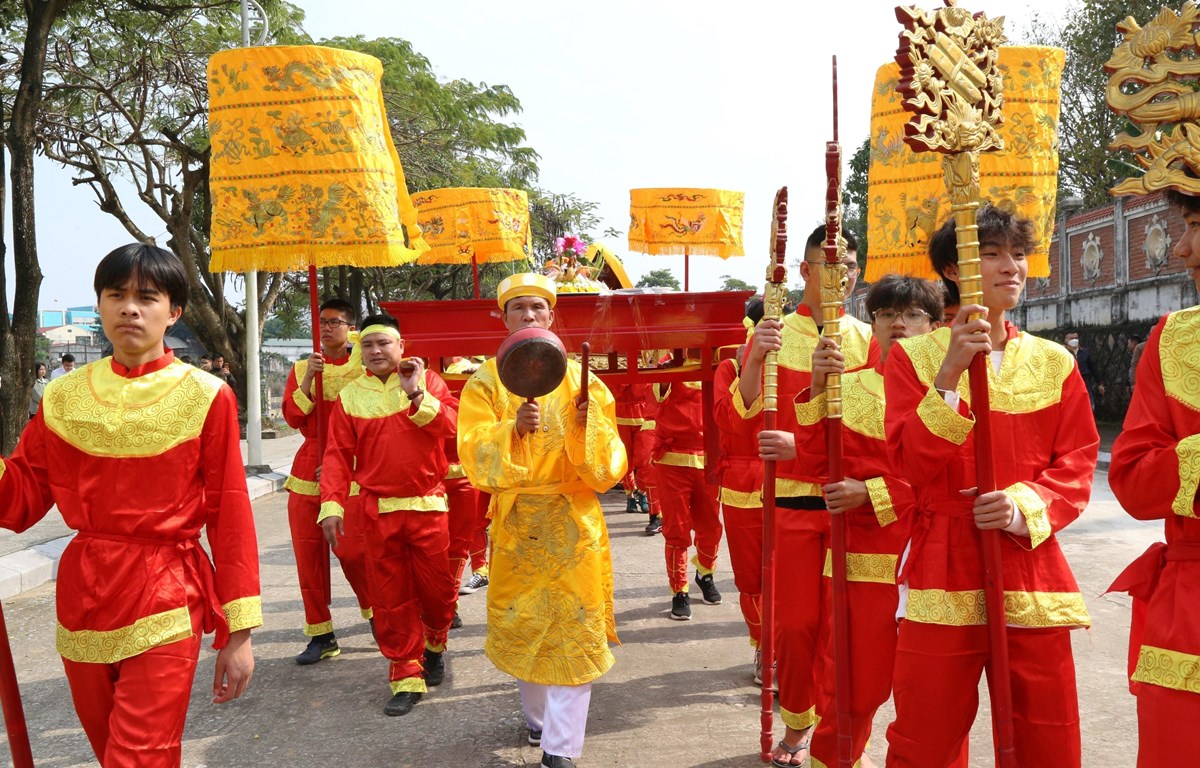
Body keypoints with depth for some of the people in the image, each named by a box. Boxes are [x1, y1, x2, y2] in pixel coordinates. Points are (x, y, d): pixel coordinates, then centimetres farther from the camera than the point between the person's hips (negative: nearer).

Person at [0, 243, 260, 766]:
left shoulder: (206, 397, -7)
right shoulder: (64, 396, 5)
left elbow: (230, 515, -6)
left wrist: (238, 632, -7)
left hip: (164, 603, -5)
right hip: (81, 592, 5)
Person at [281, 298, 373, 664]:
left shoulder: (364, 367, 2)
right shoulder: (302, 368, 12)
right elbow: (292, 418, 1)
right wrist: (309, 378, -10)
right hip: (309, 468, 4)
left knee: (351, 547, -10)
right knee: (308, 553, 2)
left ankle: (377, 615, 16)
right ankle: (321, 636, 12)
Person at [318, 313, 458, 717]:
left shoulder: (427, 380, 2)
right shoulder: (349, 396, 4)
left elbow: (451, 425, -12)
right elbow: (337, 455, -1)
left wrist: (417, 395, -21)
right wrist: (332, 505, -10)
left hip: (428, 505, -1)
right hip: (378, 510, 1)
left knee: (436, 587, 6)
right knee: (390, 596, 3)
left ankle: (434, 643, 36)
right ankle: (406, 676, 14)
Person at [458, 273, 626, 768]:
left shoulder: (580, 378, 2)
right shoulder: (485, 381, 1)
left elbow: (609, 465, -2)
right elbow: (474, 454, -11)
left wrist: (589, 424, -21)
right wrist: (513, 429, -28)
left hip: (573, 520, 0)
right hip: (514, 520, 1)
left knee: (575, 629, -4)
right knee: (519, 625, 11)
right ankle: (537, 718, 35)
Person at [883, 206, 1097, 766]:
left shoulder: (1053, 361, 9)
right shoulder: (913, 356, 1)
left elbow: (1078, 462, 7)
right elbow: (909, 464, -9)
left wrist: (1027, 508, -12)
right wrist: (949, 375, -18)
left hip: (1031, 568, 3)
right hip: (945, 568, -3)